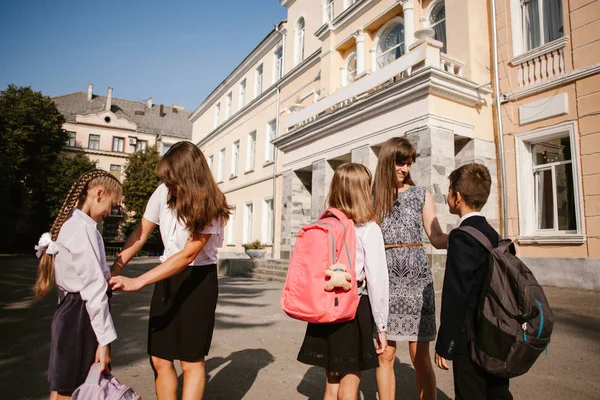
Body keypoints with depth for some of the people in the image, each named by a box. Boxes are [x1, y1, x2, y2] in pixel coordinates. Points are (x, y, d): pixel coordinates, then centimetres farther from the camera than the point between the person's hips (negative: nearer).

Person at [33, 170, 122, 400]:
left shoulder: (69, 223, 10)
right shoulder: (83, 227, -20)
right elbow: (93, 287, -23)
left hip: (71, 311, 9)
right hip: (80, 315, -9)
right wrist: (104, 338, -21)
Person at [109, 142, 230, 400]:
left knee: (191, 360, 2)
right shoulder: (163, 193, -6)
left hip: (198, 280, -5)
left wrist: (137, 282, -27)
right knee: (159, 359, 8)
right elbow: (140, 234, 0)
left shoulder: (210, 206, -19)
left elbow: (188, 255, -24)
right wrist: (114, 270, -9)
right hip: (167, 277, 5)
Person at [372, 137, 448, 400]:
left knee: (420, 357, 3)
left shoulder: (420, 194, 7)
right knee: (385, 355, 7)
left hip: (416, 277, 0)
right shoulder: (372, 197, 7)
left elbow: (437, 238, 3)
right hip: (385, 278, 1)